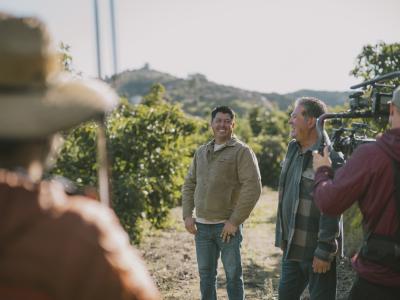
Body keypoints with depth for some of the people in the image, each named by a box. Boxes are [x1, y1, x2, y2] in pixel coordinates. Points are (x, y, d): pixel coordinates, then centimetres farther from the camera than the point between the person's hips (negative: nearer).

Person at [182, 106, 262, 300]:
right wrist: (187, 215, 5)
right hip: (201, 225, 5)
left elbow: (253, 188, -13)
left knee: (233, 276, 5)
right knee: (206, 275, 14)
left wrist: (235, 221, -15)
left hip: (227, 226, -5)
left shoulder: (241, 151, -6)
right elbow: (189, 184, 17)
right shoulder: (201, 152, 12)